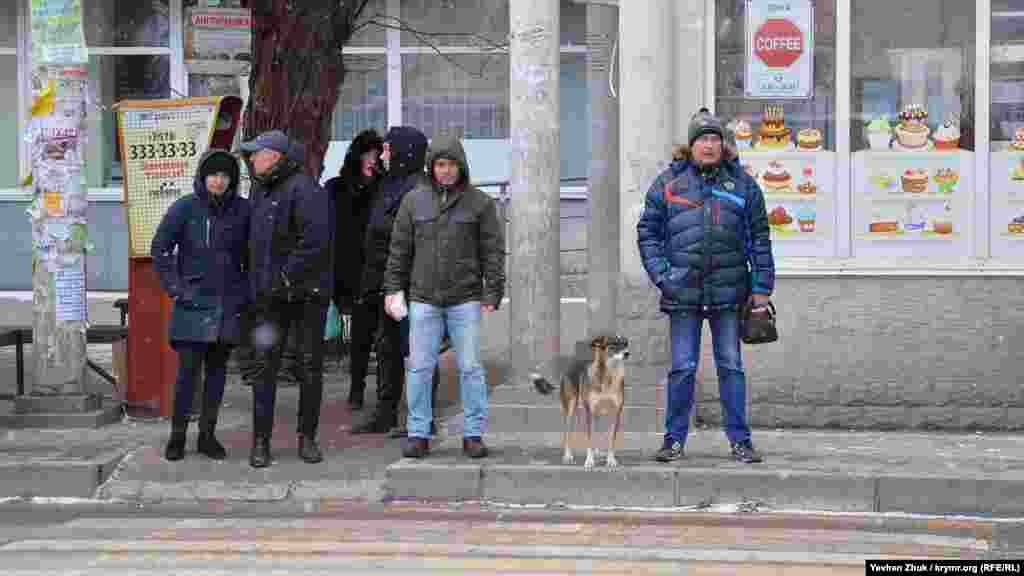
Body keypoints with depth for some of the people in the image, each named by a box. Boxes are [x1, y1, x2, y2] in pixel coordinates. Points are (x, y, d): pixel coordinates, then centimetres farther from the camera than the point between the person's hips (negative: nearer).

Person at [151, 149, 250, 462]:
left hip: (228, 305, 2)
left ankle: (207, 435, 16)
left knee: (217, 368, 8)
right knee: (188, 369, -5)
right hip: (193, 302, -2)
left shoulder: (242, 210, 2)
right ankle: (177, 436, 4)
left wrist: (247, 289, 6)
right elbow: (159, 248, 2)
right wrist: (173, 286, -3)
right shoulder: (184, 208, -3)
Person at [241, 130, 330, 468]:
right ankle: (261, 441, 3)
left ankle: (307, 438, 14)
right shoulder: (259, 191, 12)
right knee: (266, 366, 0)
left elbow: (315, 241, -22)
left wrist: (286, 277, -19)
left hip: (308, 291, -6)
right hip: (271, 296, 6)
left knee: (311, 366, 4)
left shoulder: (304, 190, -13)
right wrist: (257, 284, 15)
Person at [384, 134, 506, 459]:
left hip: (465, 298, -1)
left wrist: (493, 292, -6)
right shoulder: (414, 201, 6)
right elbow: (400, 248, 10)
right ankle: (418, 434, 8)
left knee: (470, 367, 1)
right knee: (419, 367, 1)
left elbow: (493, 250, 0)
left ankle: (473, 435, 7)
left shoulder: (479, 203, 1)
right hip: (424, 298, 2)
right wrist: (393, 287, 5)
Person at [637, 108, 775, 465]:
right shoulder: (669, 183, 5)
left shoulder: (742, 184, 7)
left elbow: (759, 238, 7)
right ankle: (674, 439, 10)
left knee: (731, 367, 4)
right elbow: (648, 232, 7)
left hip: (728, 292, 1)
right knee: (682, 368, 1)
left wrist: (762, 288, 1)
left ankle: (740, 440, 9)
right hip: (683, 293, 0)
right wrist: (661, 275, -5)